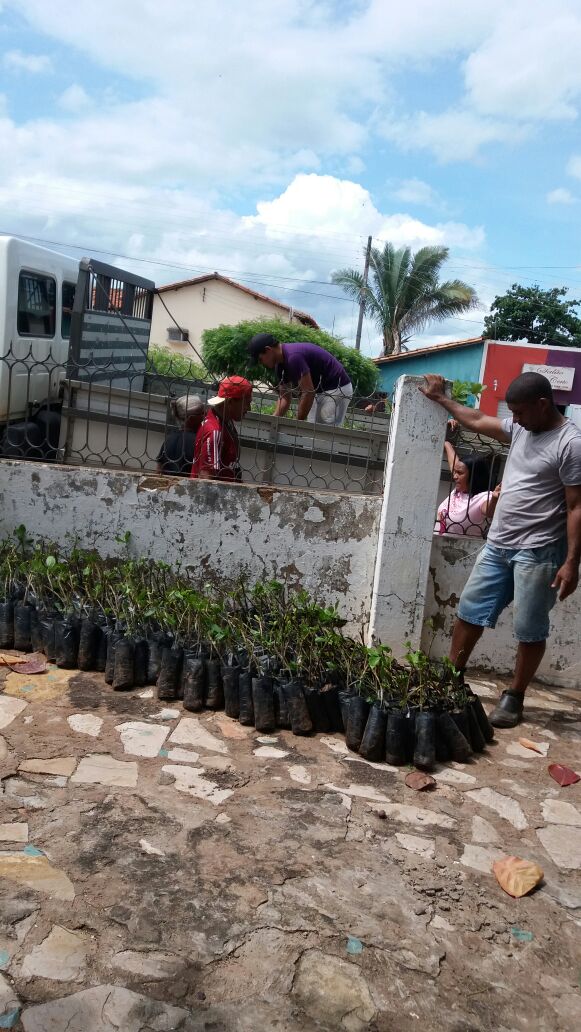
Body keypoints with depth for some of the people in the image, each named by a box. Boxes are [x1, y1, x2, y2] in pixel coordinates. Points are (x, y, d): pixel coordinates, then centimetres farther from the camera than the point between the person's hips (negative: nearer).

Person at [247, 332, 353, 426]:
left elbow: (308, 393, -27)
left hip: (337, 389, -10)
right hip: (320, 391, 10)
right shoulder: (281, 364, 4)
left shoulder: (293, 356, -26)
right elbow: (285, 397, 10)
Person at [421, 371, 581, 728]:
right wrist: (440, 398, 29)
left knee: (530, 630, 3)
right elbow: (477, 421, 25)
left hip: (538, 552, -8)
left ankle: (514, 697, 17)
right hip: (498, 545, 8)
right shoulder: (520, 428, 9)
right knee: (470, 611, 13)